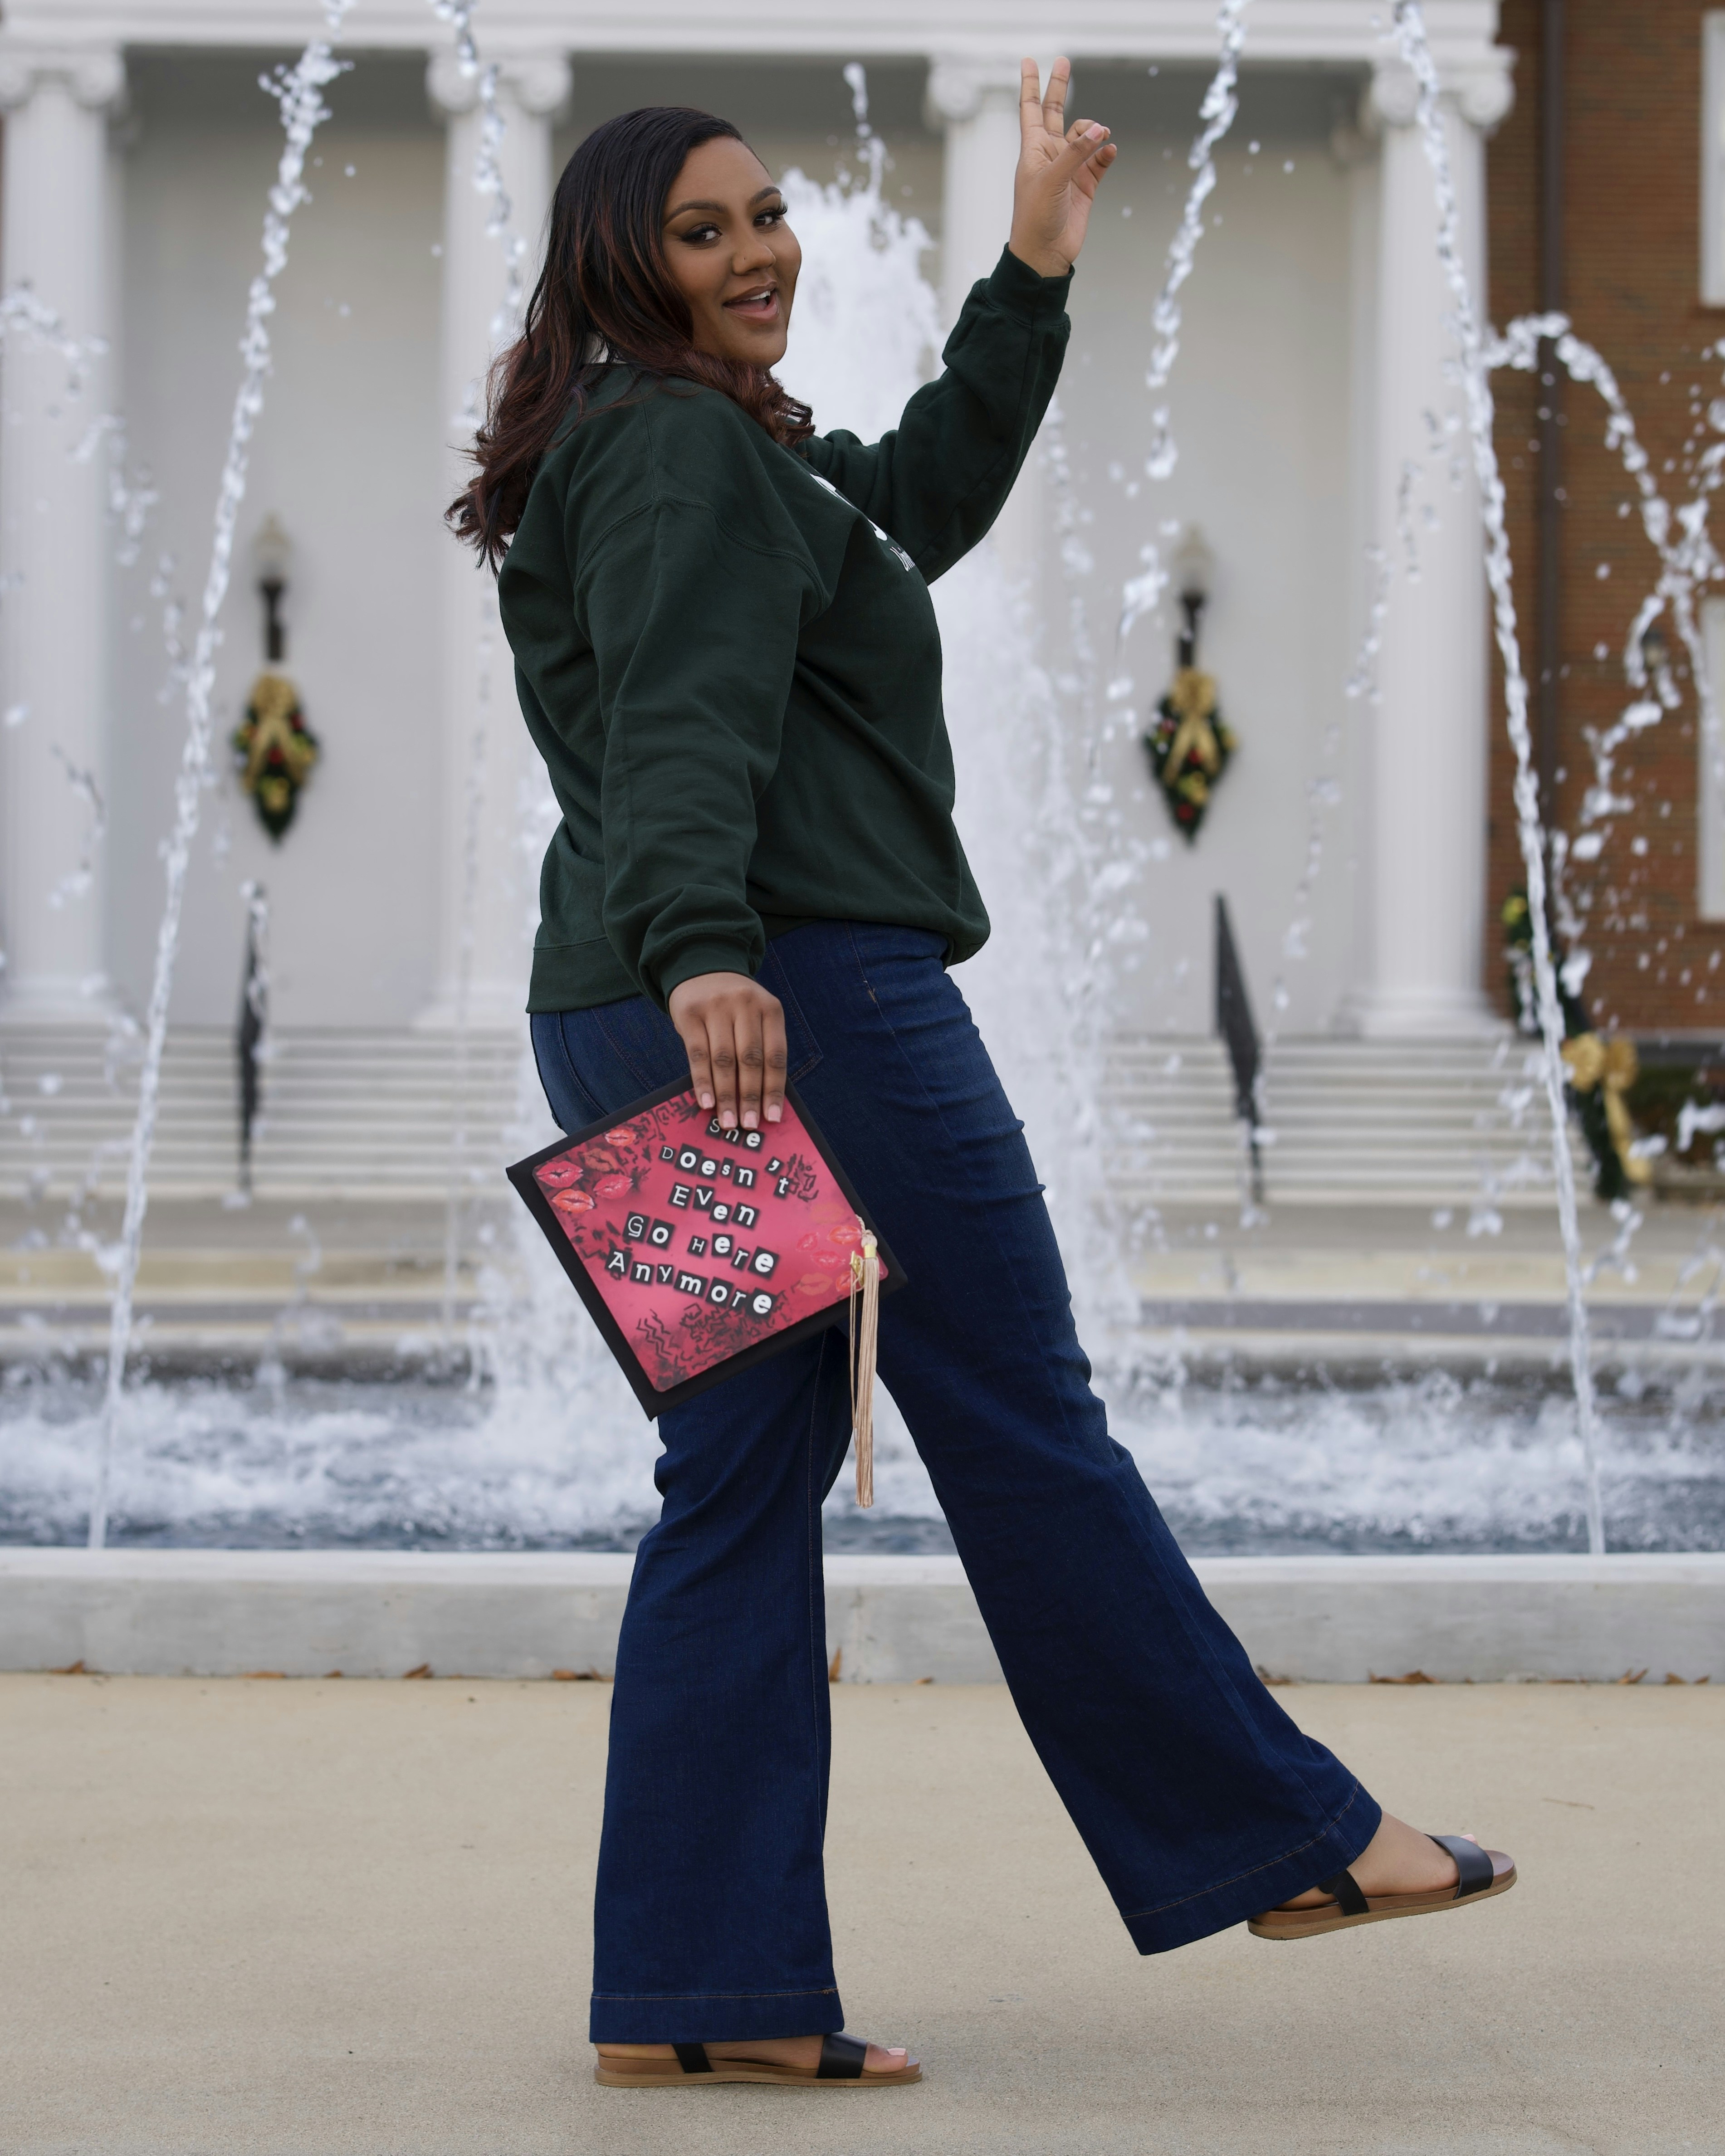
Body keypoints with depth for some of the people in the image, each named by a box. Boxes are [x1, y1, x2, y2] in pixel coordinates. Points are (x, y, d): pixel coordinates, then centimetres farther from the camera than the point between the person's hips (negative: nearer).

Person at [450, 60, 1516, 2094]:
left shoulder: (744, 453, 23)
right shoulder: (681, 447, -9)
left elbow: (920, 500, 37)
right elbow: (686, 728, -24)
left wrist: (1034, 274, 35)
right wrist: (703, 952, -37)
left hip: (641, 1023, 10)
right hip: (802, 998, -10)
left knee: (743, 1485, 7)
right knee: (1025, 1433, 0)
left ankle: (700, 1995, 6)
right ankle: (1280, 1837, 13)